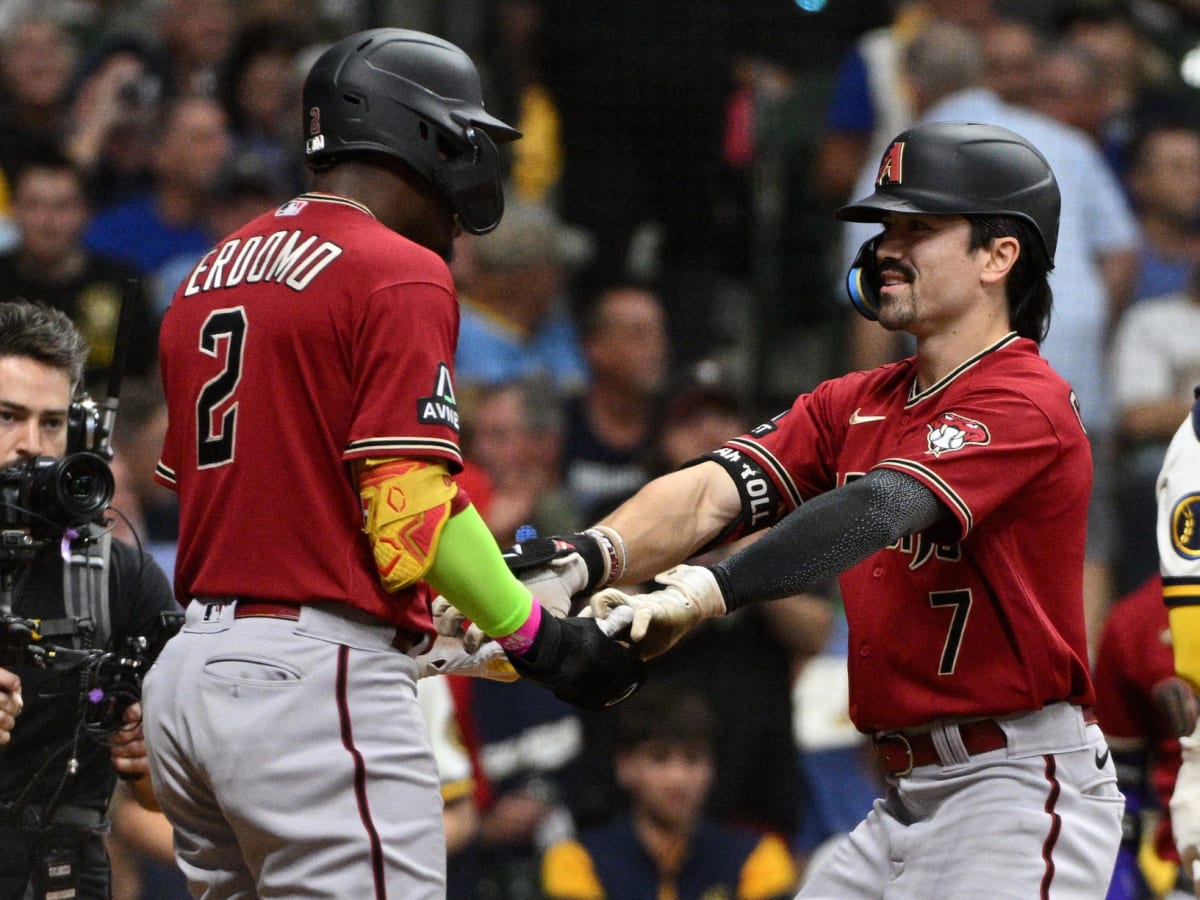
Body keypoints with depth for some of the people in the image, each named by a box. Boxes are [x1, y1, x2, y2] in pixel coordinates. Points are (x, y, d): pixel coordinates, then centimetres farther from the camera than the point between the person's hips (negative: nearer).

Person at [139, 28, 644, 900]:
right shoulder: (400, 275, -8)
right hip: (317, 683, -9)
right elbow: (410, 510, -16)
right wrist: (537, 637, -6)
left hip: (190, 670, 9)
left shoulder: (208, 277, 18)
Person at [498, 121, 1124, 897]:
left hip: (1020, 795, -8)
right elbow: (711, 492, -1)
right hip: (907, 799, 8)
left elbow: (876, 511, -28)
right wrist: (585, 559, -21)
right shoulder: (854, 404, 15)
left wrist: (703, 595, -40)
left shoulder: (1028, 404, -12)